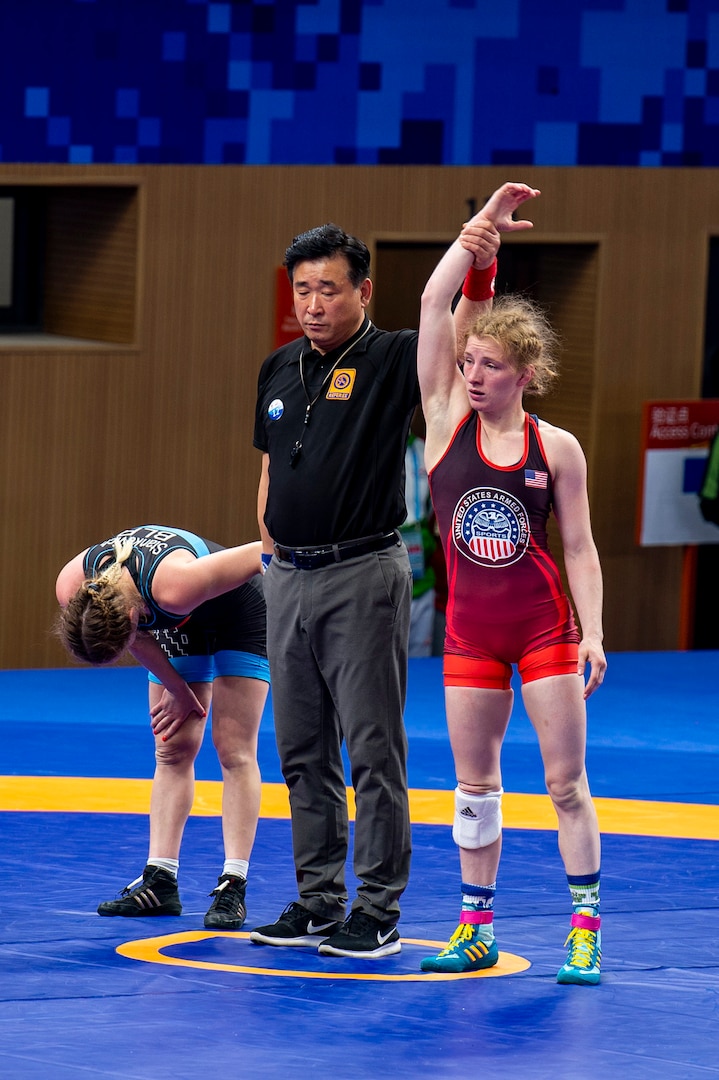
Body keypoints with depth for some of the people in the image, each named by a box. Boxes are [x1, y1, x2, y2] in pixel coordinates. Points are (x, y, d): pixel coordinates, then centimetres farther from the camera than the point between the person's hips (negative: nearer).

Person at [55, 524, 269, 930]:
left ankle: (234, 885, -12)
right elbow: (139, 636, -6)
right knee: (172, 749, 2)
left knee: (234, 749, -10)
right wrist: (178, 689, -1)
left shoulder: (173, 586, -46)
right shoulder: (72, 588, -27)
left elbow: (264, 553, -33)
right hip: (179, 626, 6)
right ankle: (160, 881, 1)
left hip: (240, 617, -6)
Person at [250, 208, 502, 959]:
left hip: (363, 576, -6)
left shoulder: (391, 360, -6)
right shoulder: (280, 369, 12)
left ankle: (378, 912, 1)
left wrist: (477, 263, -36)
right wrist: (272, 552, 15)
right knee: (302, 751, 10)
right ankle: (317, 903, 18)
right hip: (288, 579, 6)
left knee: (373, 749, -4)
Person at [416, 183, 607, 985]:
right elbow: (434, 304, -8)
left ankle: (585, 927, 6)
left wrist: (592, 634, -7)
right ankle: (475, 928, 16)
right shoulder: (446, 419, -1)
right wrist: (482, 226, -9)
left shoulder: (556, 449, -5)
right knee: (473, 783, 7)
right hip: (470, 627, 2)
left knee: (565, 780, 0)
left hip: (544, 625, -2)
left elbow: (580, 550, 0)